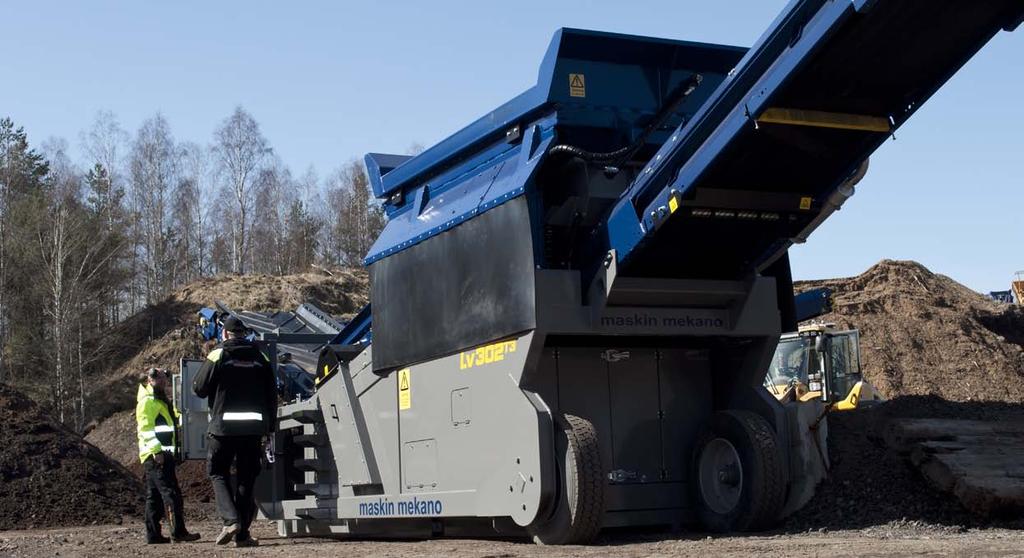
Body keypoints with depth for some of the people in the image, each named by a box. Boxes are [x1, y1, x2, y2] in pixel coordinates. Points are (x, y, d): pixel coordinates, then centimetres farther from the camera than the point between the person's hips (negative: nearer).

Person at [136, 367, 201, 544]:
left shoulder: (159, 401, 24)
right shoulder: (148, 401, -8)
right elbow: (146, 428, -17)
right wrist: (156, 450, -23)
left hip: (161, 454, 11)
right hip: (156, 455, -11)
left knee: (154, 496, 9)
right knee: (171, 493, -13)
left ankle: (153, 534, 11)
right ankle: (178, 532, -16)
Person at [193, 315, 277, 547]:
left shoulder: (218, 354, -2)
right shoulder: (259, 357, 9)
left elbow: (199, 388, -2)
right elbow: (272, 395, 9)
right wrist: (269, 427, 16)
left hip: (224, 425, -3)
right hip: (254, 426, 3)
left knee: (218, 473, 10)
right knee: (246, 478, 9)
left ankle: (230, 520, -10)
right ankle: (242, 533, 7)